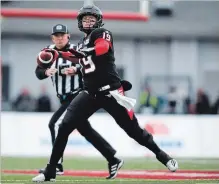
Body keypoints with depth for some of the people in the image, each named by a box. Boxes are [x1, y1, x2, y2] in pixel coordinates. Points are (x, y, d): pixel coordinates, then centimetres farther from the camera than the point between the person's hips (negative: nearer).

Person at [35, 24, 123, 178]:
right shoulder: (49, 51, 6)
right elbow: (38, 72, 3)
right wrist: (46, 72, -19)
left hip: (77, 96, -8)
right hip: (65, 99, 8)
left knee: (55, 124, -17)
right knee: (85, 130, 11)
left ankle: (56, 165, -14)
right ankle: (113, 160, 19)